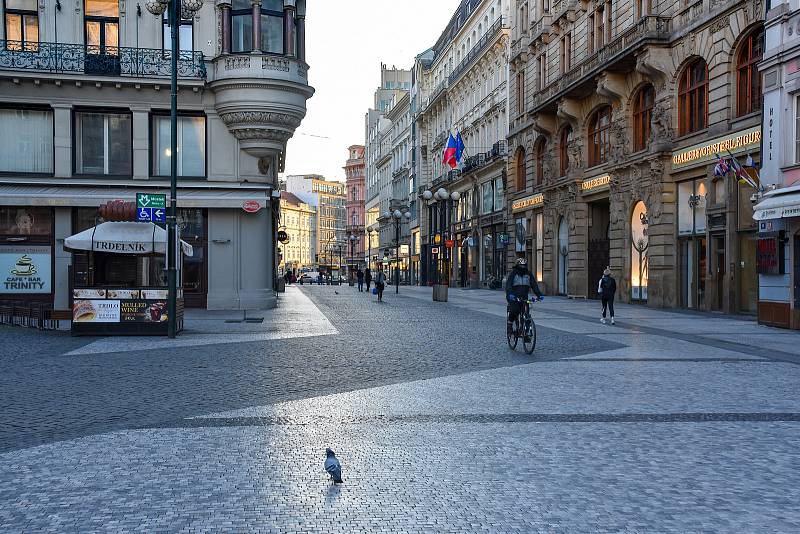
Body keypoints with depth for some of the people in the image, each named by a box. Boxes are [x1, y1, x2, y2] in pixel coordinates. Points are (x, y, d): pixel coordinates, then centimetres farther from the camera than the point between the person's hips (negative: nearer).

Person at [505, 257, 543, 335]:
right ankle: (509, 324, 0)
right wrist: (509, 294, -33)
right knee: (514, 311, -23)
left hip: (524, 297, 3)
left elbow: (534, 285, 3)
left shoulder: (528, 274, 8)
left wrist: (539, 295, -11)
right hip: (514, 297, -3)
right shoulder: (513, 273, -4)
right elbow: (508, 284, -16)